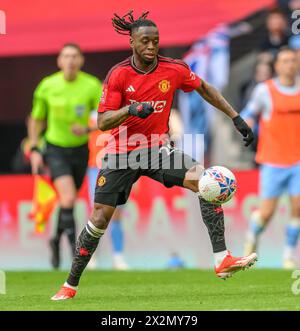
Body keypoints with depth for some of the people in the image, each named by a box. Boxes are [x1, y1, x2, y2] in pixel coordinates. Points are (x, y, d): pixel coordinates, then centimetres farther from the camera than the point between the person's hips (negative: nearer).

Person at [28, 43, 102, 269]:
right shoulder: (47, 86, -8)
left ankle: (56, 241, 41)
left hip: (80, 149, 2)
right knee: (68, 198, -22)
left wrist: (87, 129, -31)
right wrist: (34, 150, 1)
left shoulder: (92, 86, -11)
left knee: (69, 201, 15)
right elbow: (36, 119, 6)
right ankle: (75, 249, -17)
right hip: (55, 149, -2)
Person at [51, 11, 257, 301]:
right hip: (122, 153, -2)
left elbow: (204, 89, 11)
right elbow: (102, 122, -15)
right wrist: (130, 109, -34)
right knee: (99, 218, -3)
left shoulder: (174, 69, -7)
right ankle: (71, 285, 14)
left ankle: (222, 260, -21)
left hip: (157, 150, 2)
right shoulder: (118, 75, -13)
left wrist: (236, 118, 9)